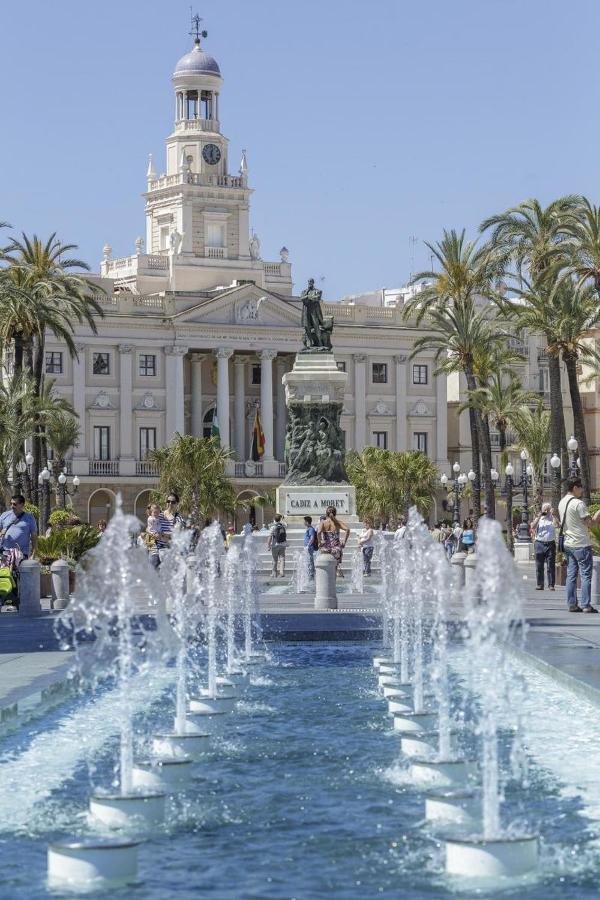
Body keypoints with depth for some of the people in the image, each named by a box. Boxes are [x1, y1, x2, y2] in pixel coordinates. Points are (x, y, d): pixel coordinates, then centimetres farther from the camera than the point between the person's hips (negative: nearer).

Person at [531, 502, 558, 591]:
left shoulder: (552, 518, 9)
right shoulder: (538, 519, 12)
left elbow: (556, 525, -11)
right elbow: (533, 527, -5)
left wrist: (553, 515, -12)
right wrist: (539, 516, -8)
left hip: (550, 544, -1)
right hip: (539, 543, 1)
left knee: (551, 566, -2)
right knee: (539, 566, 2)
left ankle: (551, 585, 1)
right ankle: (539, 584, 7)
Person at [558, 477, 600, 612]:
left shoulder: (562, 503, 11)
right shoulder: (578, 503, -16)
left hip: (568, 544, 8)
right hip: (581, 544, -8)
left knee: (571, 575, 8)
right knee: (586, 575, -4)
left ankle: (572, 604, 7)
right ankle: (586, 605, -7)